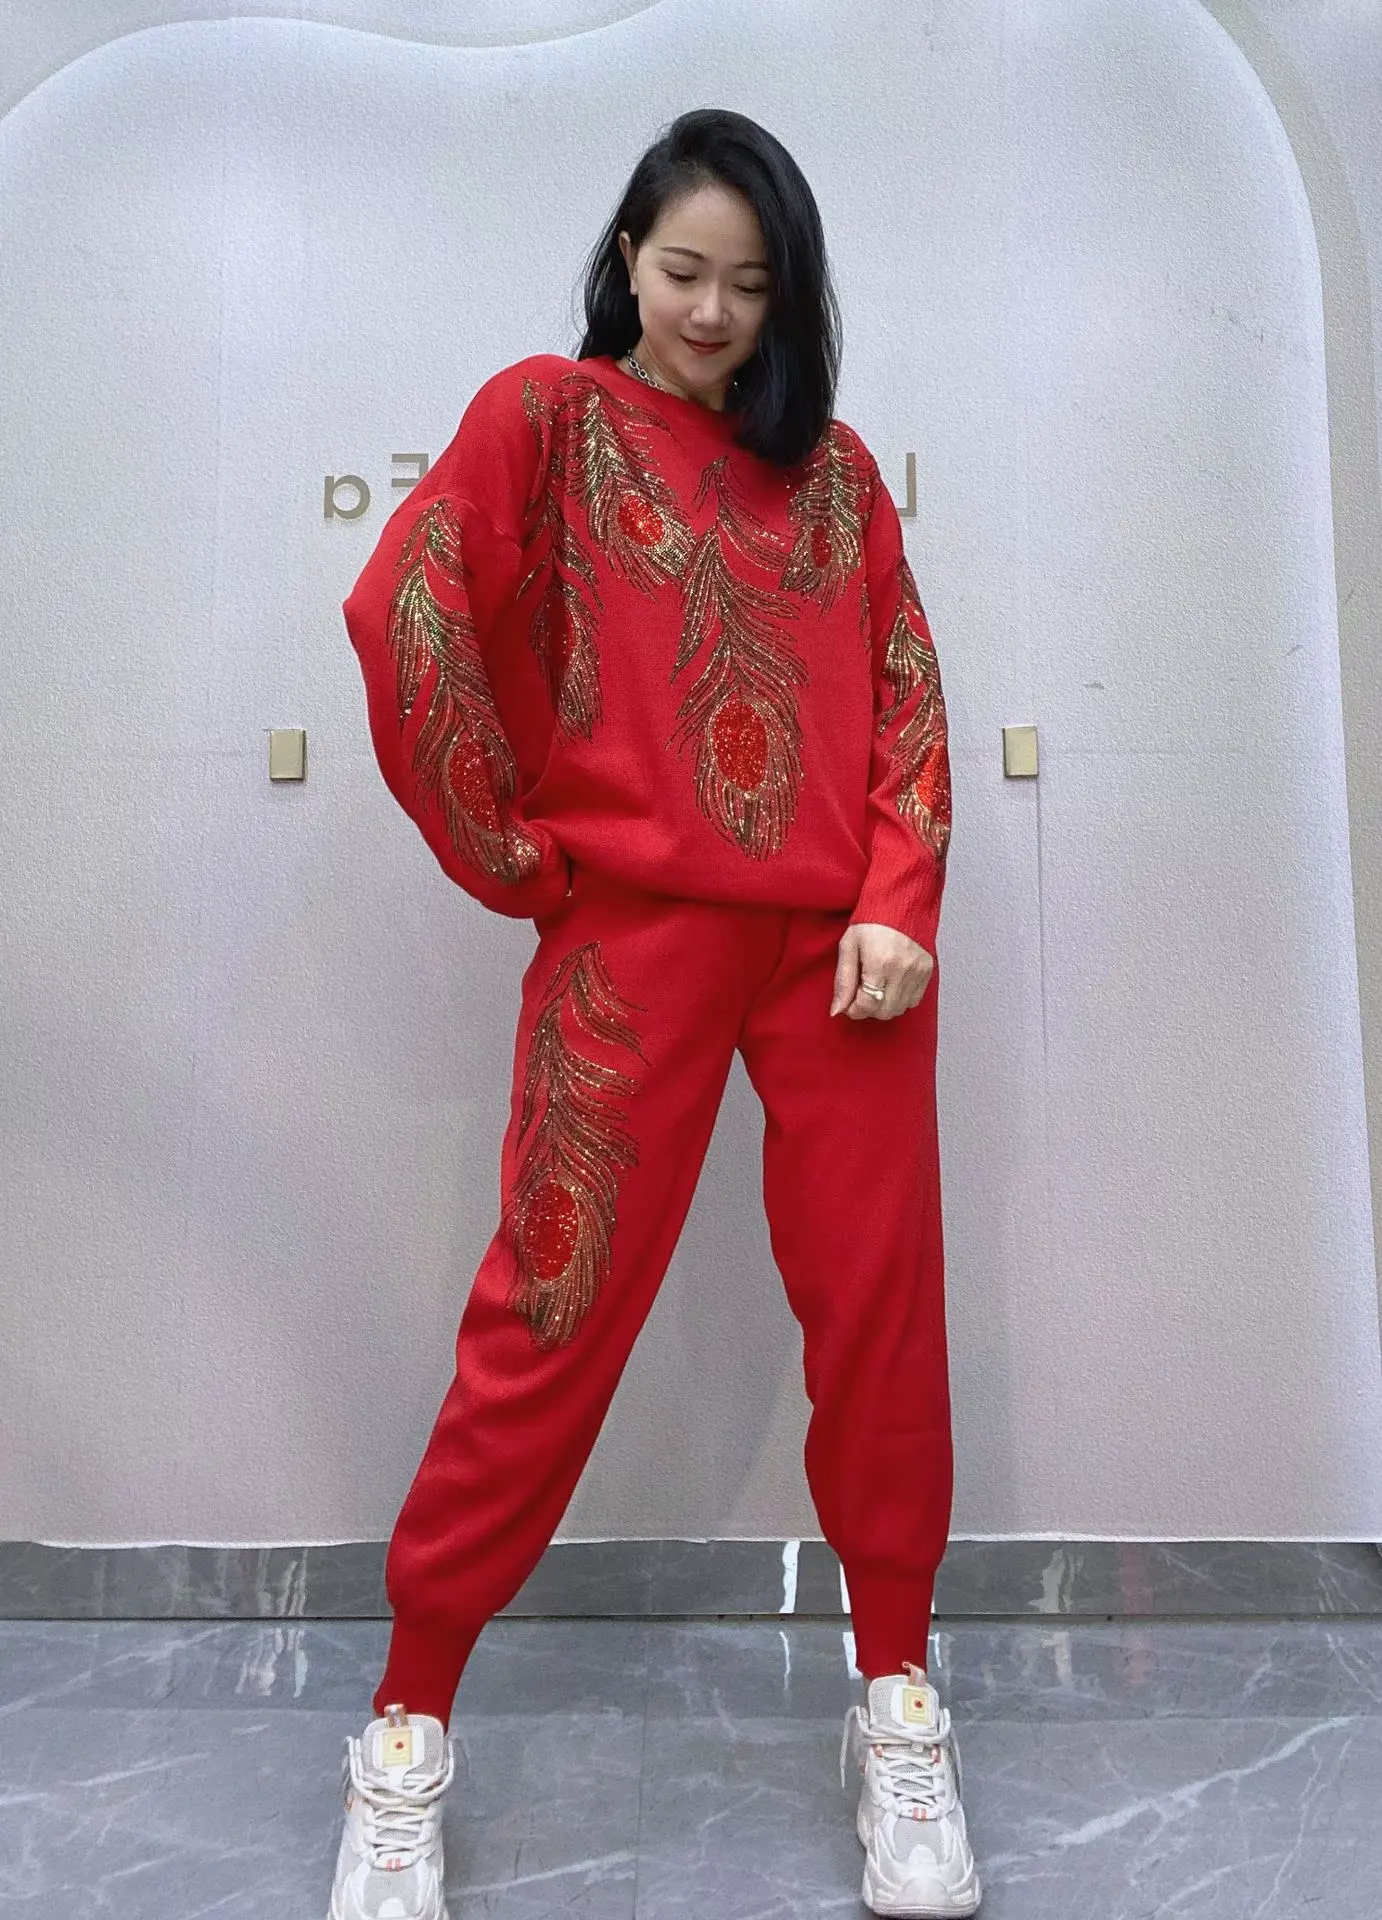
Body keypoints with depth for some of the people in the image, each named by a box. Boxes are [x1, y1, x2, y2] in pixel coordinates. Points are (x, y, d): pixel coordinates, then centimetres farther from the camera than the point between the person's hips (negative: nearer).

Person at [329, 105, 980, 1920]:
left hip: (843, 941, 4)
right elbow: (403, 615, -7)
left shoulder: (834, 463, 16)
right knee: (553, 1319, 0)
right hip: (632, 936, -3)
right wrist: (513, 858, -6)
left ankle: (899, 1705, 27)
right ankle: (408, 1731, 21)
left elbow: (907, 693, 10)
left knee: (881, 1311, 6)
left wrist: (900, 904, -4)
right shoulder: (547, 413, 6)